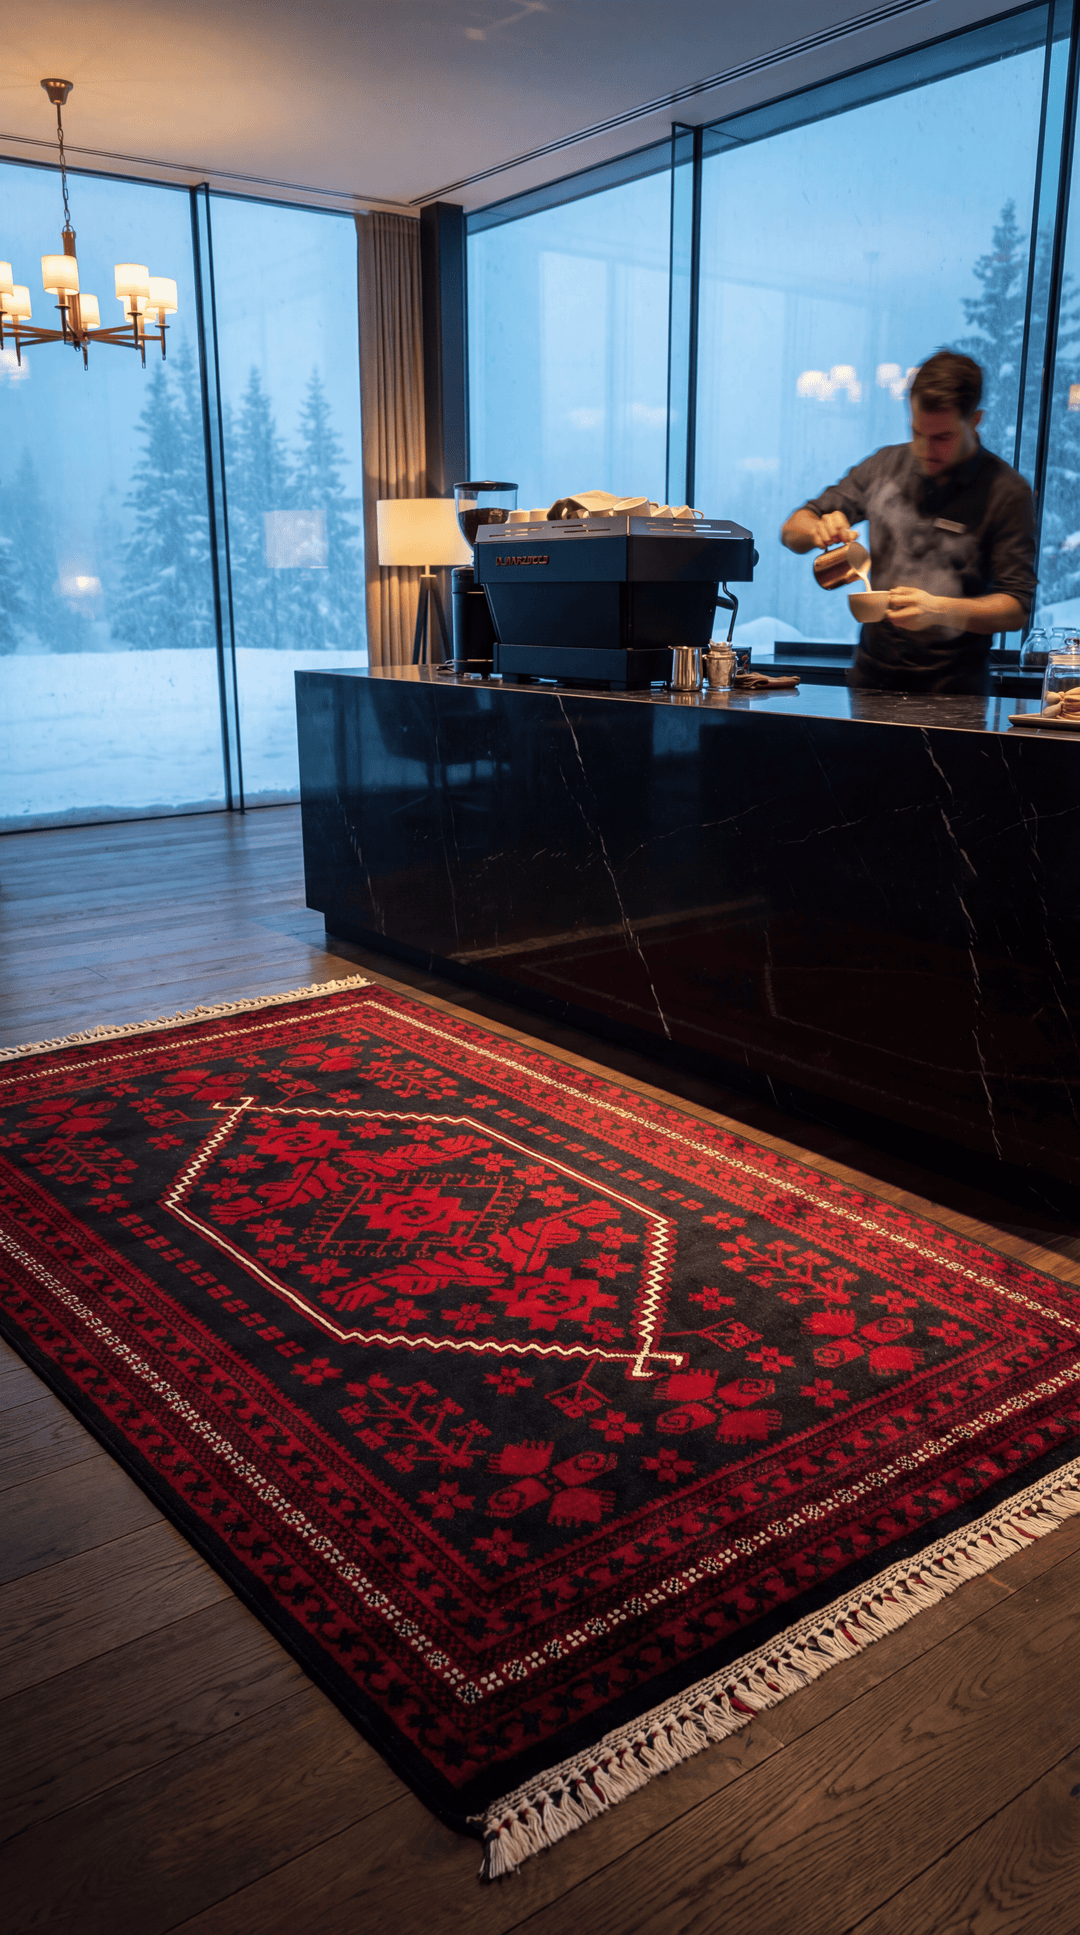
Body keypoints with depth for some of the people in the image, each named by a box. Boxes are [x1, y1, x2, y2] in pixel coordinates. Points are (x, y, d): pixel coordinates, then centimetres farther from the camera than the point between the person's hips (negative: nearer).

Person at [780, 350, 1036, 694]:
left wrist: (939, 610, -23)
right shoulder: (885, 465, 9)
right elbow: (792, 531, 12)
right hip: (871, 676, 3)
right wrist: (818, 530, -11)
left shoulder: (1006, 492, -2)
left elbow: (1016, 609, -6)